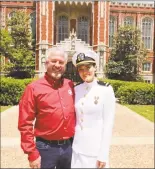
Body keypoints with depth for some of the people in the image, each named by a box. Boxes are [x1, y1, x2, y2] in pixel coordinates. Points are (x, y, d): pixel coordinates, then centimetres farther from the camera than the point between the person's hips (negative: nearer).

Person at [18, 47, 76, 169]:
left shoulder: (71, 85, 2)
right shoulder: (34, 88, -10)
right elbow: (25, 124, -10)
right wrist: (32, 153, -11)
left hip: (68, 146, 4)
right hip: (46, 147, -4)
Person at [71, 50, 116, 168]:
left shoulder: (106, 90, -12)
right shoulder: (76, 89, 1)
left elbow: (108, 124, -11)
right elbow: (74, 118, 8)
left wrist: (103, 154, -11)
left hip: (96, 148, -4)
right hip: (77, 147, 4)